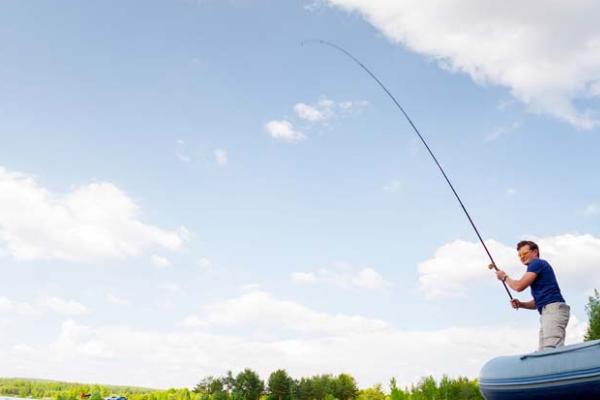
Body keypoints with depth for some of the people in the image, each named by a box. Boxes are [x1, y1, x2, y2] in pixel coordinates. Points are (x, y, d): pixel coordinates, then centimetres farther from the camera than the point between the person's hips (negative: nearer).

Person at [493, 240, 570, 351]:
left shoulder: (537, 263, 0)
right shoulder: (537, 266, 27)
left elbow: (519, 286, -9)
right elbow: (538, 302, 30)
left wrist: (505, 277, 9)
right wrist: (520, 304, 13)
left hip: (553, 309, -10)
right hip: (547, 312, 10)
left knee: (552, 350, -22)